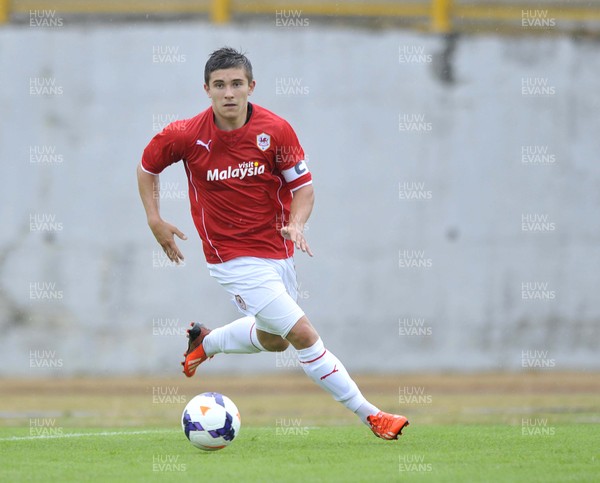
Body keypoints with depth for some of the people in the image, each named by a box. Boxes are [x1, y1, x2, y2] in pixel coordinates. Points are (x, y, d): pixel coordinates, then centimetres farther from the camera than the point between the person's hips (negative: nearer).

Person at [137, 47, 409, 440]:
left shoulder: (276, 130, -12)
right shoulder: (186, 136, -14)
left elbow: (304, 186, -4)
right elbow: (147, 167, 5)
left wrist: (296, 224, -22)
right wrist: (155, 220, -4)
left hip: (278, 250, 5)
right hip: (234, 258, -5)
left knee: (272, 339, 24)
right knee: (303, 335, -12)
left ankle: (206, 342, 51)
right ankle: (369, 415, -4)